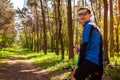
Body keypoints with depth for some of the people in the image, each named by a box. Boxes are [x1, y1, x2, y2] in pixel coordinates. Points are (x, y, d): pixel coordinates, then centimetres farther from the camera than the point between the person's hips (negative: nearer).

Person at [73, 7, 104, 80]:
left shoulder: (88, 26, -8)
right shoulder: (95, 27, 20)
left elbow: (84, 46, -13)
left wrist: (79, 64, -7)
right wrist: (79, 50, 21)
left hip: (90, 62, -9)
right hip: (98, 63, 9)